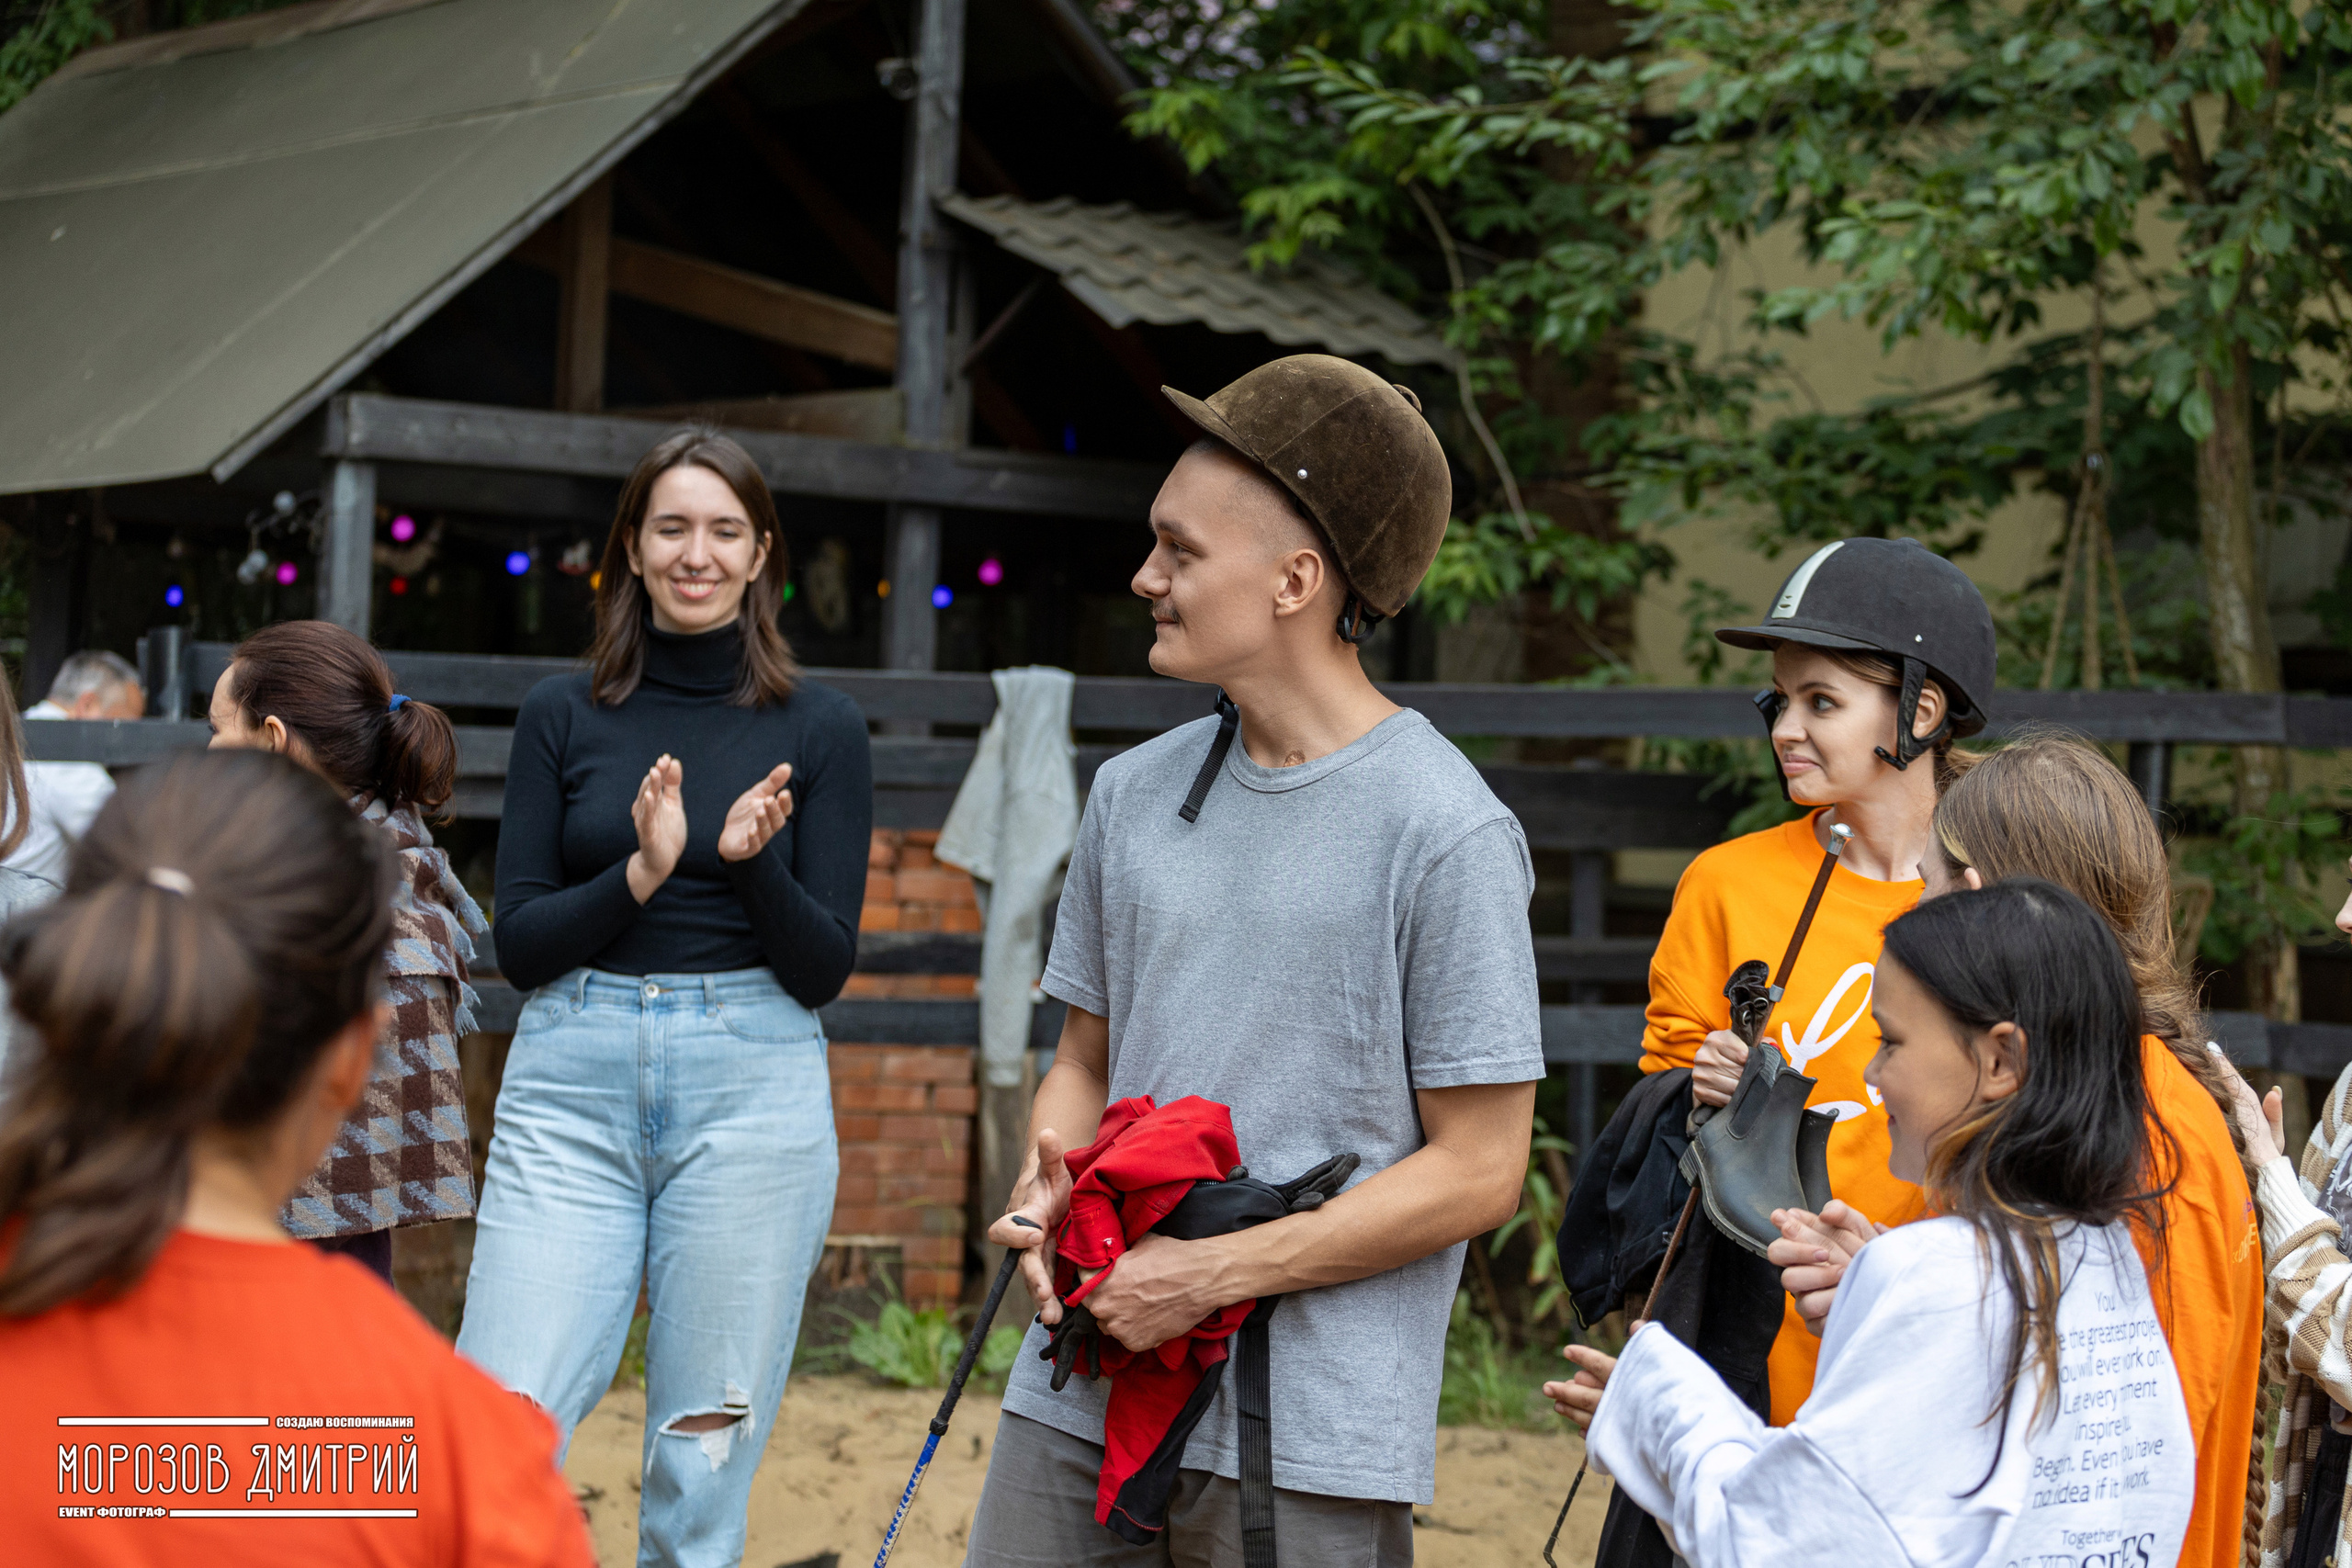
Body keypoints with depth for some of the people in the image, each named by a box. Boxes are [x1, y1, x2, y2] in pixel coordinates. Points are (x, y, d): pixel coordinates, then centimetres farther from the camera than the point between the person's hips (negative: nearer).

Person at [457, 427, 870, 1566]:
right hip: (573, 1085, 1)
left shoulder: (819, 730, 4)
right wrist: (639, 872, -15)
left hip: (752, 1087, -1)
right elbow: (518, 944, 2)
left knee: (701, 1469, 3)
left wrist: (753, 858, -18)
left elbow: (825, 969, 0)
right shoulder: (562, 717, 7)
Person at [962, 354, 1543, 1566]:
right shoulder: (1134, 794, 10)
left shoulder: (1447, 832, -10)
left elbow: (1477, 1171, -10)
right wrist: (1048, 1189, -4)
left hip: (1306, 1430, -5)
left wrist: (1210, 1275, -14)